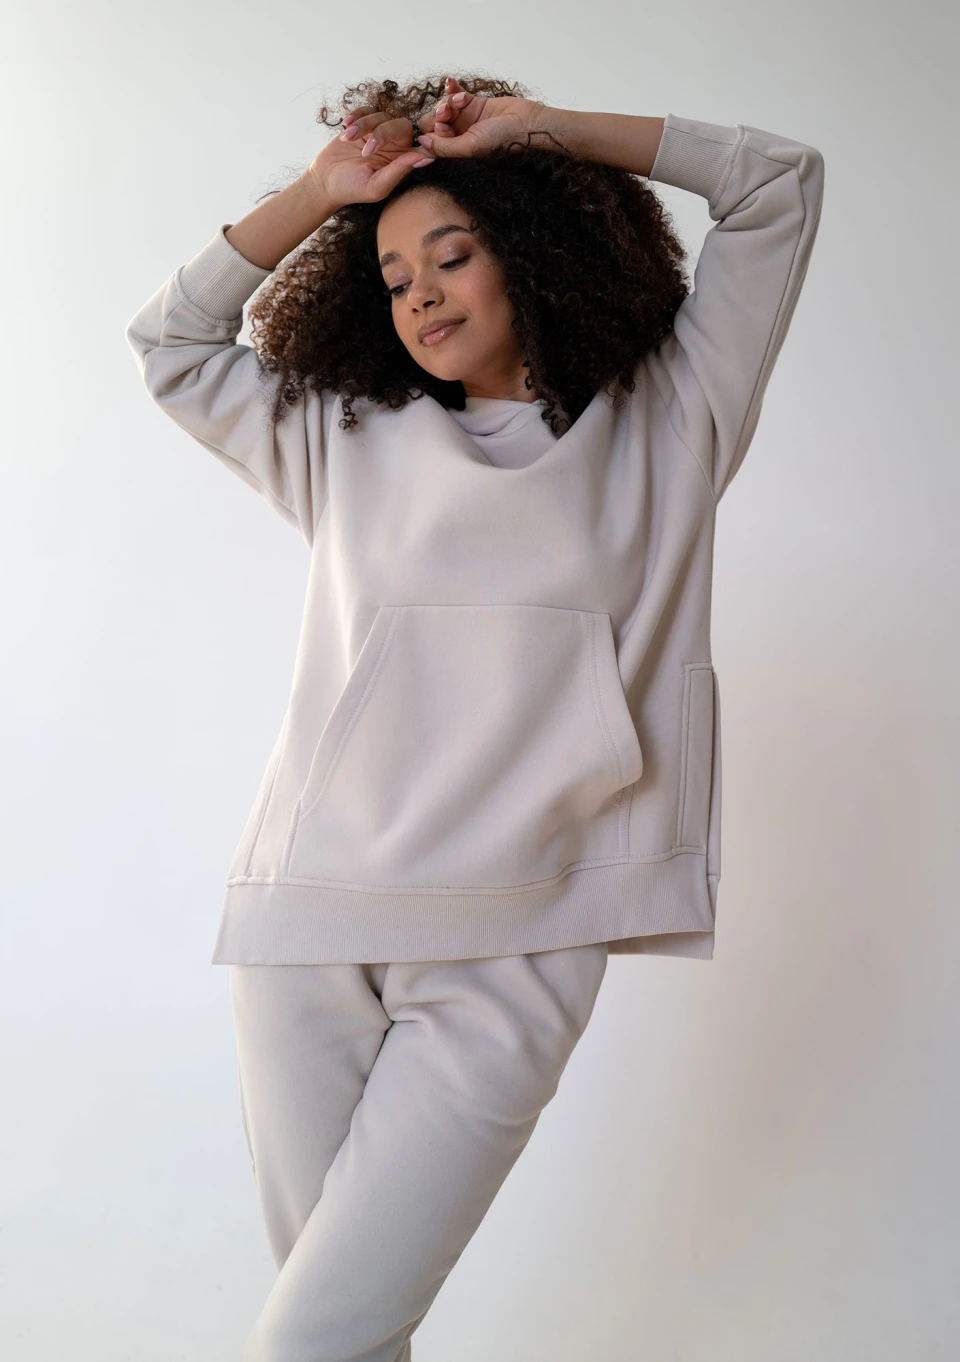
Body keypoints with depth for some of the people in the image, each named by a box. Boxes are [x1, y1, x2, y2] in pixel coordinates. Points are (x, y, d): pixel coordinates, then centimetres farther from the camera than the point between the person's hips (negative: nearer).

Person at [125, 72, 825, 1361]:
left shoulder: (663, 427, 11)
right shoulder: (349, 443, 17)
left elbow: (780, 183, 12)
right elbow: (171, 339, 22)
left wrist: (538, 130, 10)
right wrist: (324, 191, 16)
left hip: (510, 955, -2)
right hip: (305, 926, 3)